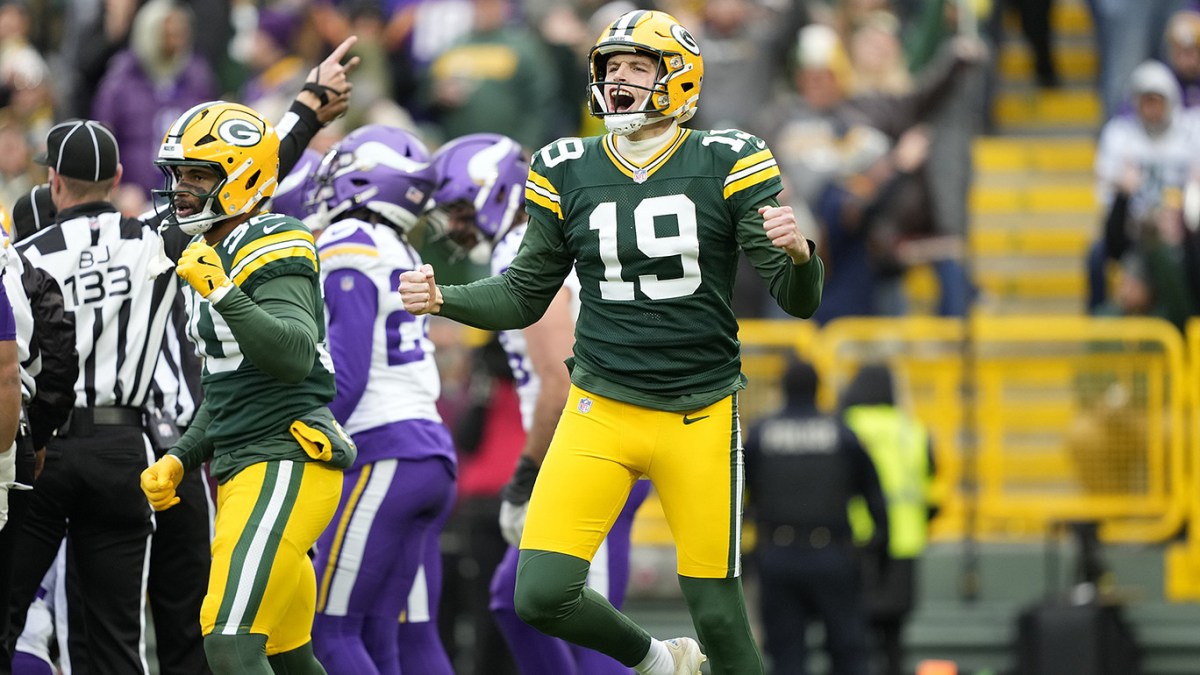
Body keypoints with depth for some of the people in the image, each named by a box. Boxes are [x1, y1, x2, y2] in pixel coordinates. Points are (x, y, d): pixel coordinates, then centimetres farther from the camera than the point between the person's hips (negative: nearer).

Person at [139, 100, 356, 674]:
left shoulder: (272, 251, -12)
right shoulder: (209, 259, 18)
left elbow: (294, 356, -27)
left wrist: (224, 294, -32)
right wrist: (179, 460, 18)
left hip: (285, 467, -10)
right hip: (240, 471, 10)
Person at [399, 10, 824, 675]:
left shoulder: (726, 165, -6)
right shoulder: (568, 173, 2)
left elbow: (799, 301, -8)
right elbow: (525, 296, 12)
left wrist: (797, 253, -31)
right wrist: (441, 299, -6)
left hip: (700, 415, -2)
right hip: (601, 412, 2)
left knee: (716, 612, 0)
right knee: (541, 596, -9)